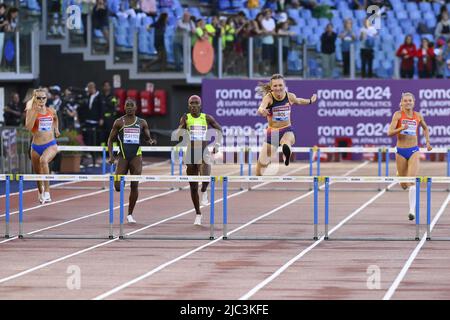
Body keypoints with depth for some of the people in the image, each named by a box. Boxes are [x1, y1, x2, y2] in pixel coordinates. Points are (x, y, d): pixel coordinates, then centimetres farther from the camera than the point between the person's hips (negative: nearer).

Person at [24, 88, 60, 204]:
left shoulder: (51, 111, 4)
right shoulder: (31, 111, -5)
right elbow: (28, 127, -22)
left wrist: (56, 128, 21)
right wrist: (35, 112, -25)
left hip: (51, 145, -1)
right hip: (36, 146, 1)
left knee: (43, 160, -35)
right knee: (38, 173, 15)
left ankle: (47, 193, -34)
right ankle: (41, 193, 48)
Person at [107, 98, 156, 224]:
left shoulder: (142, 123, 8)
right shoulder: (119, 122, 5)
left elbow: (147, 139, 14)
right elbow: (110, 139, 7)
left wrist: (150, 142, -11)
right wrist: (111, 156, -6)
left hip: (136, 156, 0)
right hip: (123, 156, 0)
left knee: (134, 186, -7)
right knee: (118, 187, -9)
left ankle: (130, 214, 4)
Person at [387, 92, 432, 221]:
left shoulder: (418, 116, 3)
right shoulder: (398, 115, -5)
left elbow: (425, 128, 24)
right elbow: (390, 132, -14)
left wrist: (428, 142, 16)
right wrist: (401, 128, -30)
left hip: (414, 151, 0)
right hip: (401, 151, 0)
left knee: (412, 181, -17)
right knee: (404, 184, 10)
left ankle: (412, 210, -18)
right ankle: (404, 183, 50)